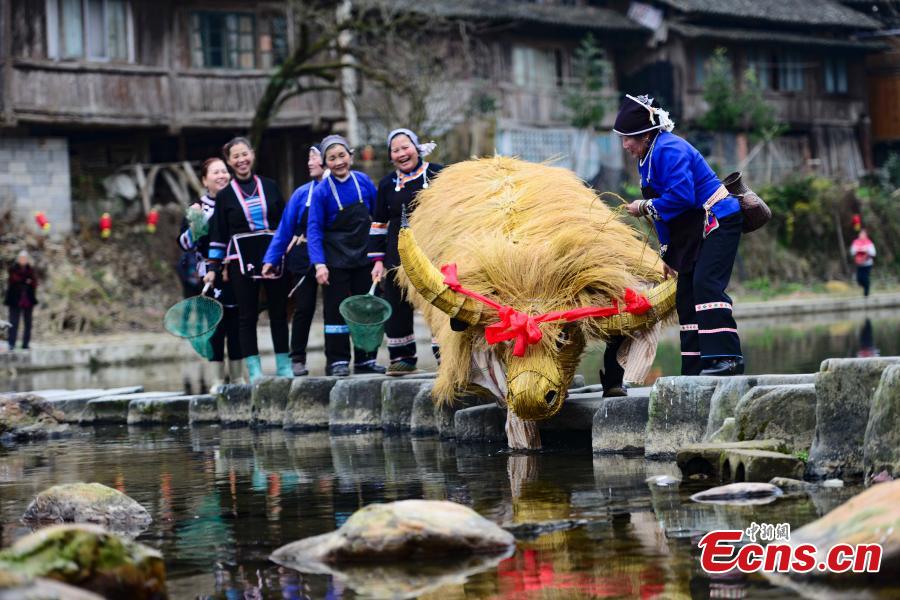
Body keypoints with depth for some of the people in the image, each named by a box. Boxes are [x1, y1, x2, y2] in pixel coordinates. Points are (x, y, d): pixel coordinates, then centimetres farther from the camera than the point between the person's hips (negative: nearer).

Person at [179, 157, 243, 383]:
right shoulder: (198, 208, 0)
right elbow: (185, 244, -3)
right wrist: (194, 228, -19)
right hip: (212, 277, -3)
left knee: (237, 326, 7)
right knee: (216, 325, -4)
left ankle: (236, 377, 14)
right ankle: (218, 379, 1)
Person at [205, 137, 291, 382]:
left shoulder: (270, 187, 9)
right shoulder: (225, 196, 5)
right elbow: (218, 235, 5)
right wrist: (212, 268, 0)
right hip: (241, 259, -1)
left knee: (279, 312, 4)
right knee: (247, 315, -1)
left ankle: (284, 366, 11)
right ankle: (254, 369, 2)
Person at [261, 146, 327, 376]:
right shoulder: (302, 194, 3)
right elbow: (285, 228, 5)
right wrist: (271, 259, 1)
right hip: (304, 257, 1)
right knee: (304, 308, 4)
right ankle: (297, 359, 11)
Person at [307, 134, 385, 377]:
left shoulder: (363, 181, 0)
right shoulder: (321, 191, -9)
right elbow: (314, 230, -9)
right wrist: (319, 264, -18)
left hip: (363, 257, 3)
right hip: (336, 261, -3)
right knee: (336, 310, -3)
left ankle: (365, 359, 16)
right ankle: (337, 361, 2)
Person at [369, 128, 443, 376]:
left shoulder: (438, 174, 0)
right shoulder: (387, 184, 10)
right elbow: (379, 224, 14)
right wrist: (378, 260, 8)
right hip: (399, 258, 3)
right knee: (397, 307, 4)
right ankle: (402, 357, 14)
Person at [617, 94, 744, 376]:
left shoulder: (669, 150, -18)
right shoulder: (647, 159, 15)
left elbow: (681, 196, -28)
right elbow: (665, 208, 23)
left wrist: (645, 207, -16)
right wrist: (667, 250, 22)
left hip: (718, 223, -11)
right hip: (694, 231, 11)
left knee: (706, 284, -25)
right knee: (686, 297, 7)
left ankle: (727, 358, -32)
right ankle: (695, 371, 8)